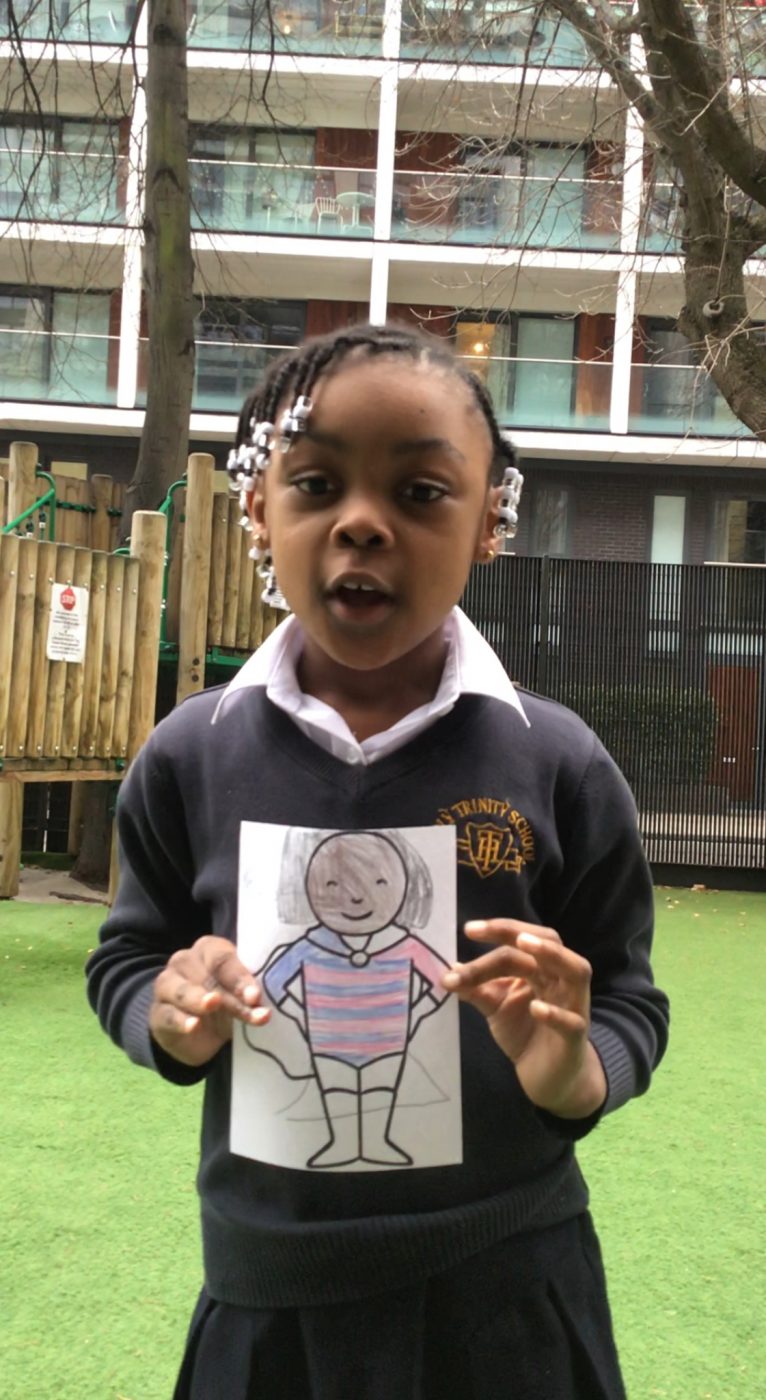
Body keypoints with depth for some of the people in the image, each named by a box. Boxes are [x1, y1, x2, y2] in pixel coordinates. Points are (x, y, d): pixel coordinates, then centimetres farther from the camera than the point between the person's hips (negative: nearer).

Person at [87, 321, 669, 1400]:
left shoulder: (557, 762, -10)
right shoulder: (191, 757, -7)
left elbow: (629, 1001, -3)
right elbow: (127, 959, 5)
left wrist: (572, 1071, -24)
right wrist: (174, 1020, -15)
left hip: (508, 1289, -1)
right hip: (265, 1292, 2)